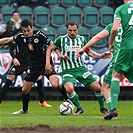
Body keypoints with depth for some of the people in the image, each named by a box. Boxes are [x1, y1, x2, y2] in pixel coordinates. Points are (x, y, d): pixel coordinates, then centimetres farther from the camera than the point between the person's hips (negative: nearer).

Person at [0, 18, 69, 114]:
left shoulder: (39, 35, -17)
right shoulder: (21, 36, -3)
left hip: (46, 63, -5)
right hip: (34, 65, 5)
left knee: (56, 85, -26)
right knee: (25, 90, 8)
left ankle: (68, 100, -5)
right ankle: (24, 110, 32)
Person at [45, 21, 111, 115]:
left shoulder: (82, 39, 7)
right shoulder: (61, 39, -2)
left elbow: (88, 51, 20)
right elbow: (49, 49, 10)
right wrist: (48, 63, 0)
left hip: (81, 68, 3)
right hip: (68, 71, -3)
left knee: (97, 88, -6)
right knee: (69, 89, -32)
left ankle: (102, 107, 22)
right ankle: (79, 108, -6)